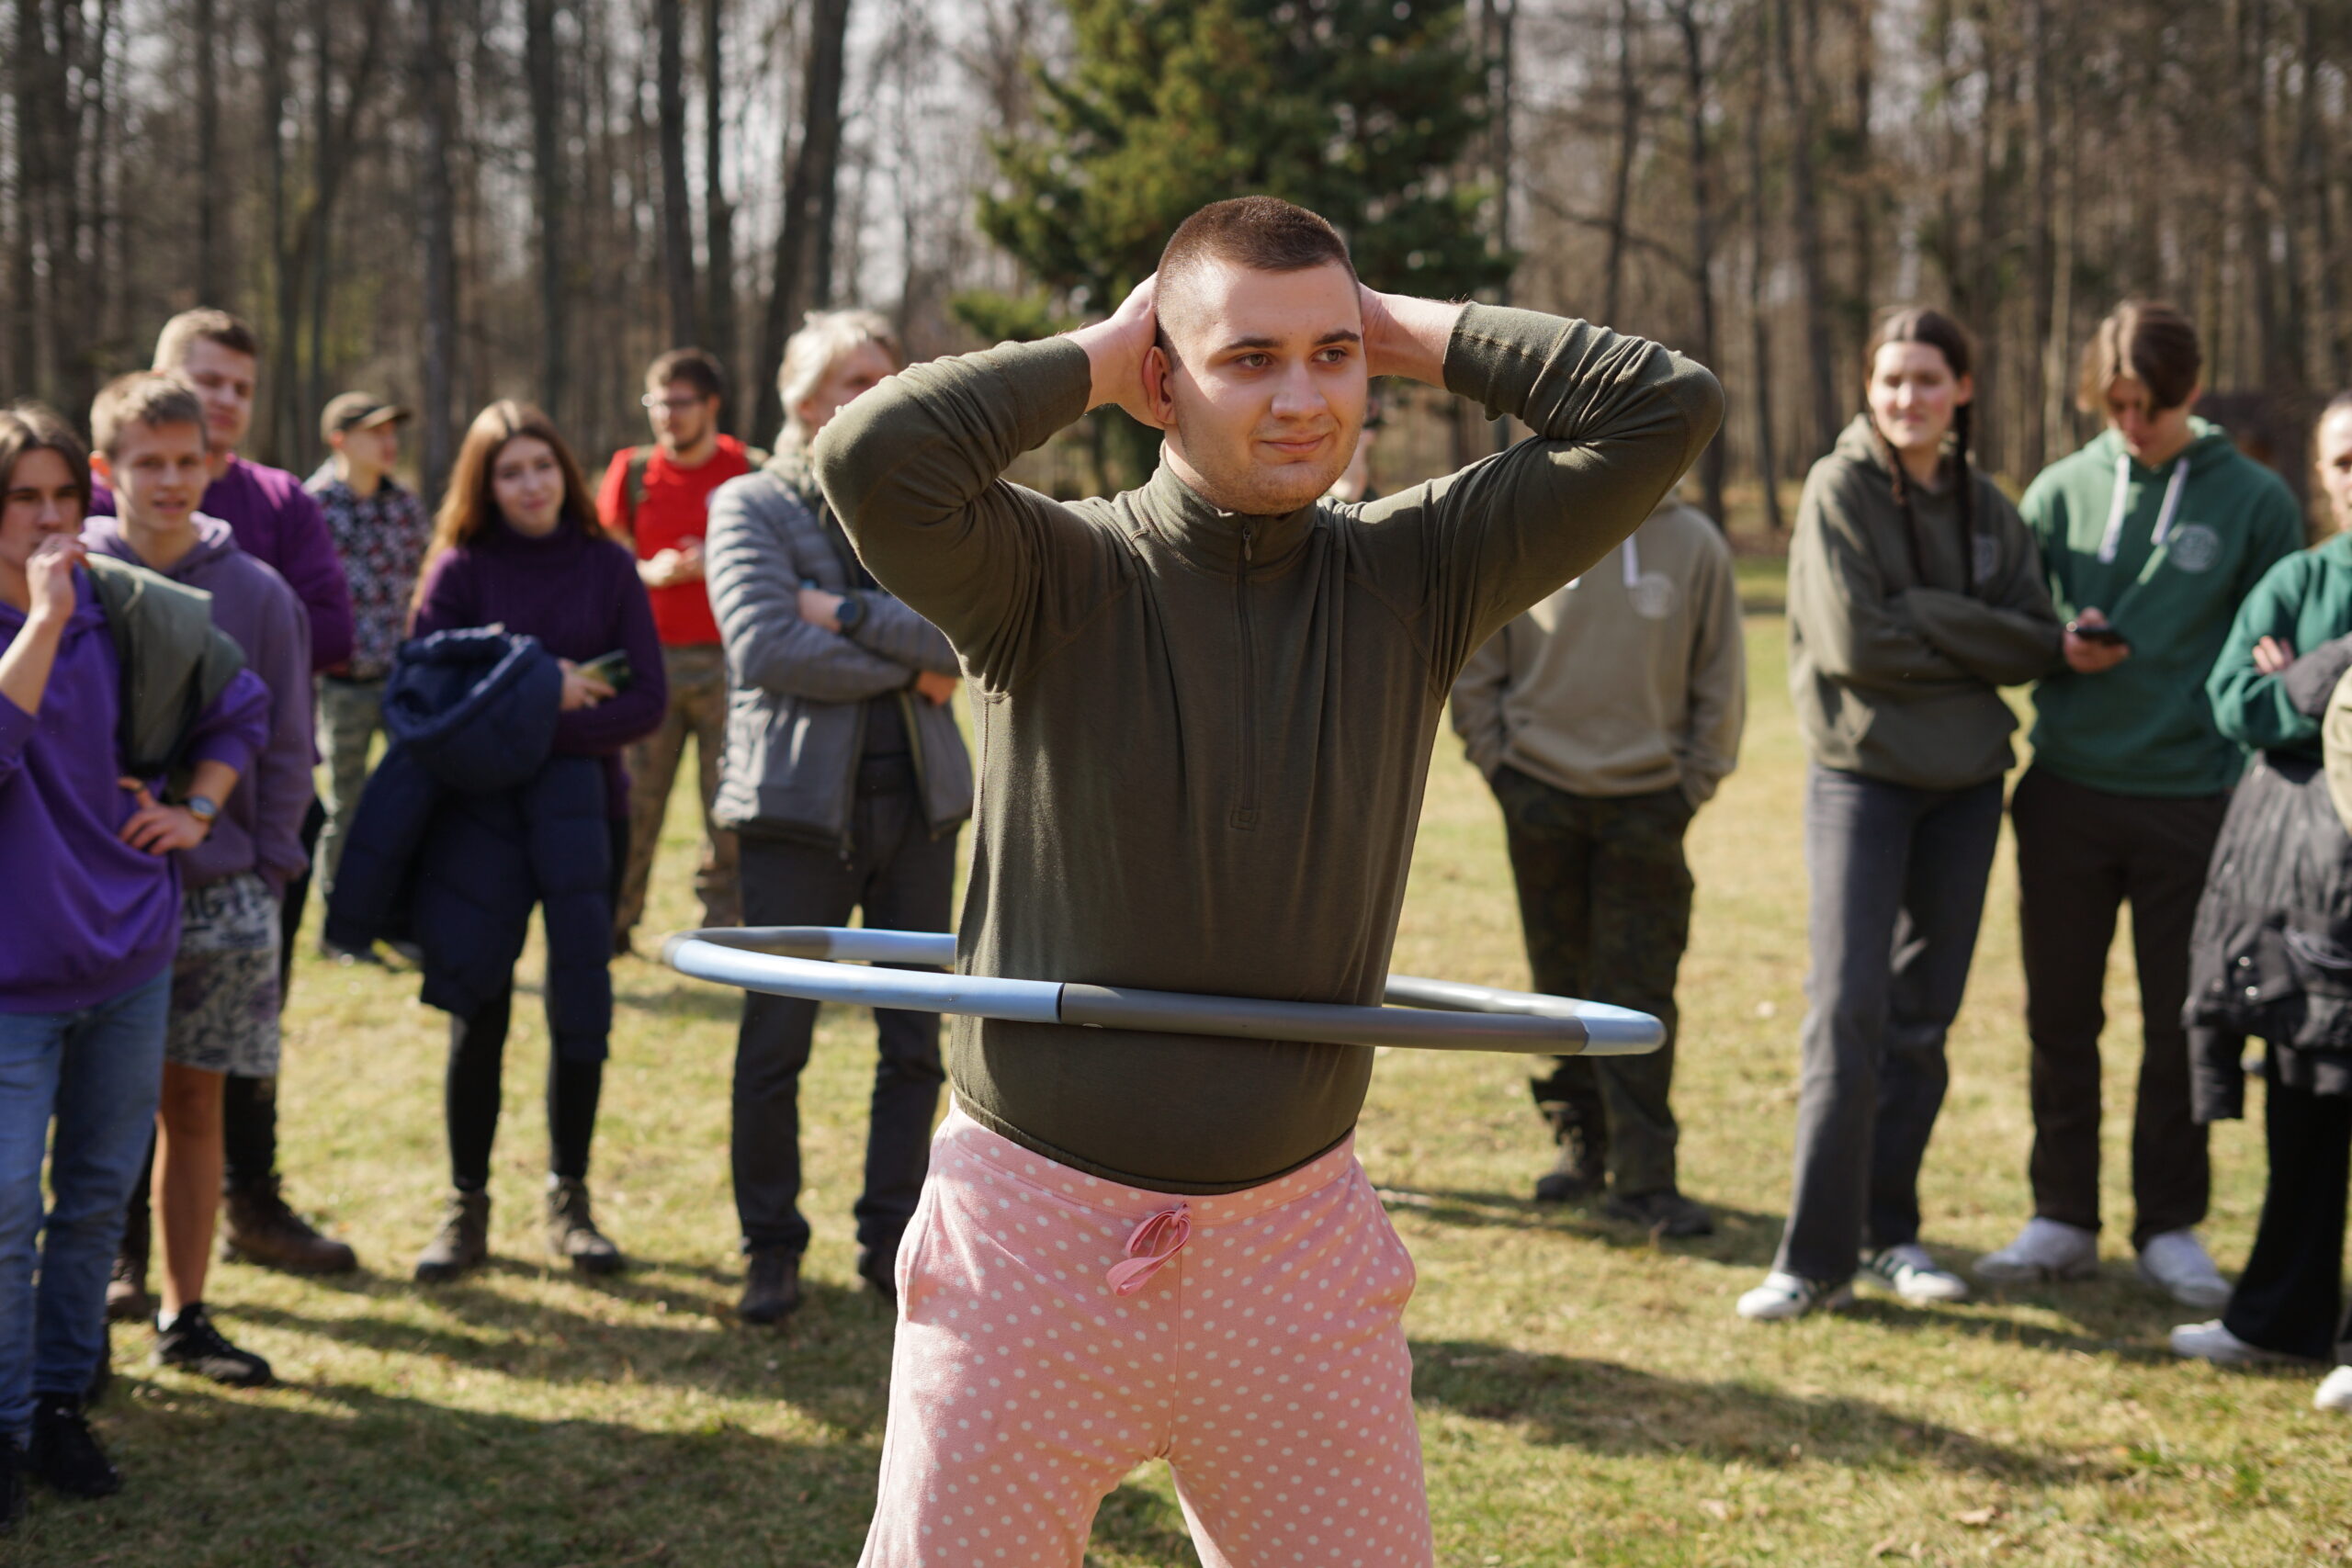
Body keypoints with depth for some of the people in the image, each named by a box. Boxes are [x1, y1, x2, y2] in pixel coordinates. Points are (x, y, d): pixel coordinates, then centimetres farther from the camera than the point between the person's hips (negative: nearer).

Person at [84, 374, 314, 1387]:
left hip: (219, 894, 2)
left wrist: (265, 870, -1)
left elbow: (285, 750, 6)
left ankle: (184, 1314, 20)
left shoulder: (254, 593, 0)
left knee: (194, 1106, 9)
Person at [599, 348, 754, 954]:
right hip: (651, 653, 1)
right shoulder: (633, 471, 8)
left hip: (725, 658, -1)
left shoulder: (748, 472, 2)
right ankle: (614, 920, 7)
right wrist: (649, 571, -9)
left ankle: (722, 922, 8)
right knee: (635, 796, -1)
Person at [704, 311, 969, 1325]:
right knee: (774, 1041, -4)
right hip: (801, 802, -3)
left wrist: (848, 613, -13)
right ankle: (770, 1248, 9)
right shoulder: (751, 507, 3)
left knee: (916, 1041, 4)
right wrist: (907, 666, -7)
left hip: (917, 802, 4)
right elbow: (765, 647, -11)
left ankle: (891, 1240, 15)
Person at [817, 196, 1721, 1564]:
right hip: (1034, 1230, -2)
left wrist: (1412, 334, -2)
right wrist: (1094, 358, -12)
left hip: (1298, 1241, 3)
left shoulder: (1416, 577, 2)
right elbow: (877, 457, -26)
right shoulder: (1057, 577, -6)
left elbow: (1664, 406, -5)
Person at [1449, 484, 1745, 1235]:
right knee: (1561, 980, 9)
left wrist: (1694, 782, 1)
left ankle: (1644, 1177, -3)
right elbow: (1473, 662, 6)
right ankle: (1579, 1141, 21)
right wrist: (1496, 756, 0)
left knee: (1641, 992, -3)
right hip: (1541, 792, 1)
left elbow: (1721, 679, 7)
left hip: (1647, 801, -1)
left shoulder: (1694, 543, 1)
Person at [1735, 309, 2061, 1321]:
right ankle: (1817, 1258, -8)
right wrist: (1970, 638, -8)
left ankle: (1890, 1235, 18)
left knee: (1924, 1014, 8)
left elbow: (2036, 642, 0)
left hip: (1966, 781, 5)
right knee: (1848, 1006, -11)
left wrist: (1924, 617, -12)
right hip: (1862, 773, -5)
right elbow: (1853, 642, -16)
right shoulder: (1838, 490, -6)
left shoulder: (1987, 507, 8)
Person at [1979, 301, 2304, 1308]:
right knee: (2060, 1017, 7)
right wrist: (2060, 648, -11)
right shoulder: (2061, 491, 4)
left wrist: (2259, 790, -8)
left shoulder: (2255, 501, -1)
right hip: (2068, 793, 2)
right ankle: (2062, 1220, 18)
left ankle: (2170, 1227, 17)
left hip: (2195, 800, -2)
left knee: (2182, 1026, 5)